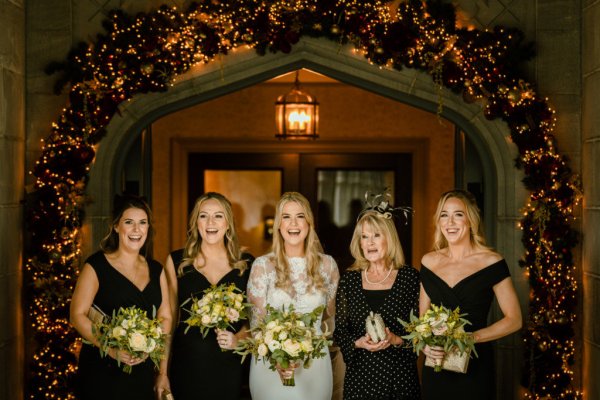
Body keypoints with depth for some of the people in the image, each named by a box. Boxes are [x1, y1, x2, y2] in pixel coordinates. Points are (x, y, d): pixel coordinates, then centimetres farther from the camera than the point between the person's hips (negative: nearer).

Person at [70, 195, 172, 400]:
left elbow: (165, 317, 8)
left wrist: (163, 372, 2)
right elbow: (78, 315, -10)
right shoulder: (96, 266, -5)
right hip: (102, 373, -4)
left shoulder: (156, 270, 9)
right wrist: (112, 350, -22)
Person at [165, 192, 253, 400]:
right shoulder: (177, 261, 2)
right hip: (187, 362, 0)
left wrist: (238, 339, -9)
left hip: (230, 365, 1)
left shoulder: (247, 263, 2)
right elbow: (170, 315, 6)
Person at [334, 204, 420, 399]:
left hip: (400, 375, -1)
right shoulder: (349, 279, 4)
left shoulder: (410, 276, -2)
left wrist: (397, 340, -16)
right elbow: (339, 330, 5)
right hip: (359, 374, 2)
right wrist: (358, 343, -12)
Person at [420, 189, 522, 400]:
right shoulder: (429, 262, 4)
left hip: (474, 368, -3)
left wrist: (471, 337, -16)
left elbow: (514, 320, -5)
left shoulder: (491, 262, -7)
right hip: (435, 369, 3)